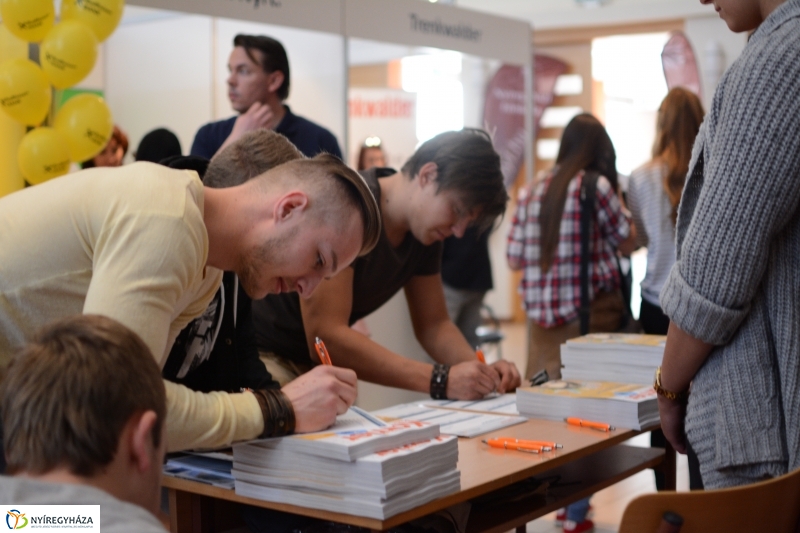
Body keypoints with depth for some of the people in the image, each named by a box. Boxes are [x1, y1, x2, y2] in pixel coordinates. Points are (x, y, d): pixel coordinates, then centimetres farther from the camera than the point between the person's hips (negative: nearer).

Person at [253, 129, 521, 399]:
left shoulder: (424, 232, 0)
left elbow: (433, 325, 8)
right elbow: (325, 337, -30)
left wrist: (481, 370, -12)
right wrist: (441, 379, -33)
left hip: (315, 361, 8)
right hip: (263, 354, -8)